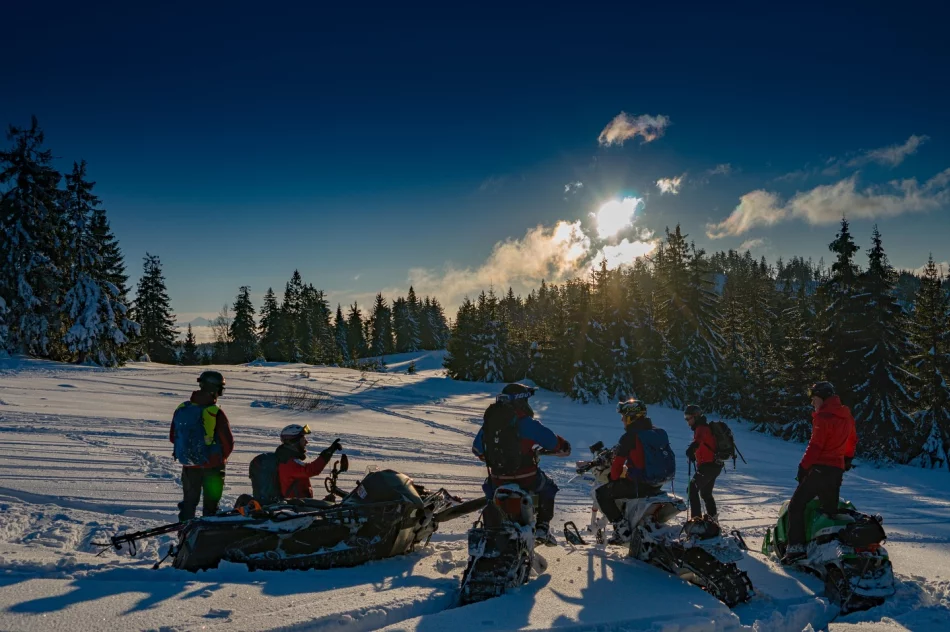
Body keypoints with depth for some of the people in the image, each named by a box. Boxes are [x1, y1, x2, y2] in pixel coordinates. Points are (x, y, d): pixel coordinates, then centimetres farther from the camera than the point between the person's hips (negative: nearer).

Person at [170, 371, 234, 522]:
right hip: (212, 465, -4)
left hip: (188, 465, 4)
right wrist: (221, 458, 4)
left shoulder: (181, 409, -4)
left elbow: (172, 437, 6)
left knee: (188, 502, 19)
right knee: (210, 504, 9)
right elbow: (228, 442, -16)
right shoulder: (216, 413, -20)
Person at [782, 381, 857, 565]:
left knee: (796, 505, -7)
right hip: (837, 470, 8)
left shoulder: (823, 417, -14)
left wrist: (803, 467, -12)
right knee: (830, 509, 18)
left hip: (820, 468, -8)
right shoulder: (846, 416, 12)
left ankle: (796, 546, -16)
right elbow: (852, 441, 23)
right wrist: (848, 460, 34)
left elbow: (815, 446, -18)